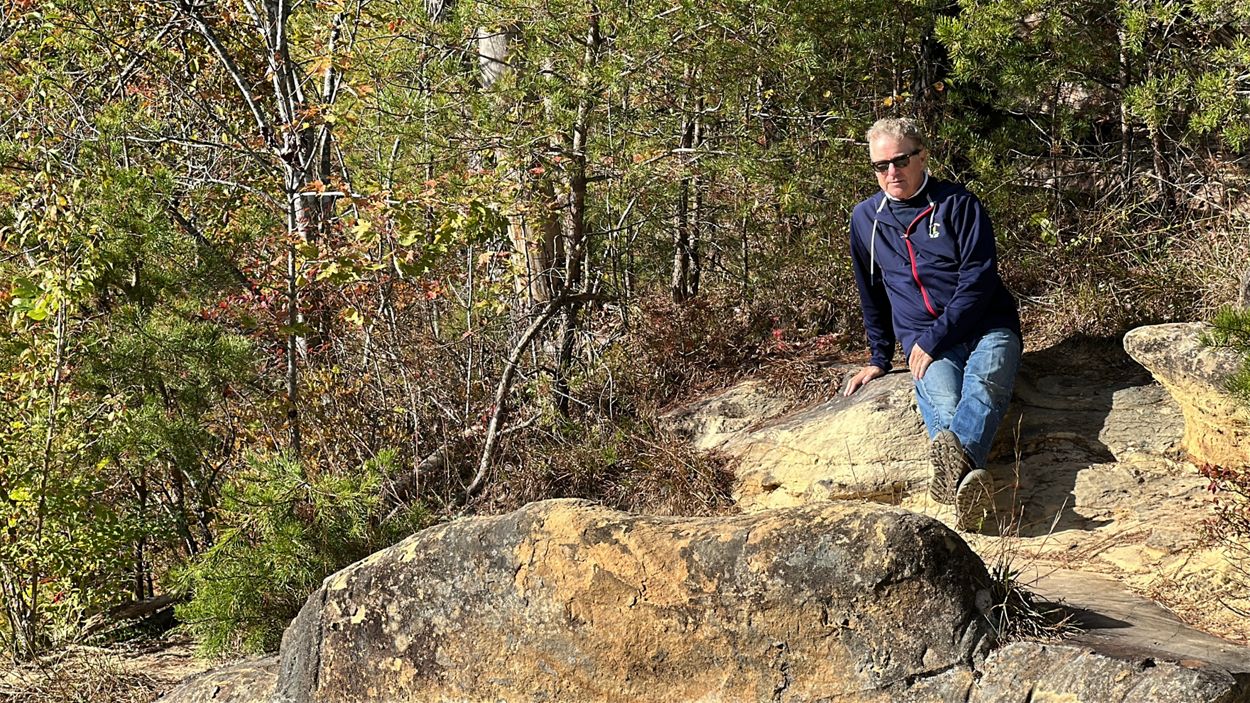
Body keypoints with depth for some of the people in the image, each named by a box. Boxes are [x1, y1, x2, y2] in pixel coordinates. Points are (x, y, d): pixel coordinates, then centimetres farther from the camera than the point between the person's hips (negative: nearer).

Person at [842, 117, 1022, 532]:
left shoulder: (958, 205, 1)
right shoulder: (865, 218, 14)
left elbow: (978, 280, -6)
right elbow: (871, 295, 25)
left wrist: (933, 339, -12)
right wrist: (879, 357, 22)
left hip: (987, 327, -2)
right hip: (924, 340, 2)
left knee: (986, 382, -37)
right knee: (942, 401, -32)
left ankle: (954, 458, -65)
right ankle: (965, 477, -61)